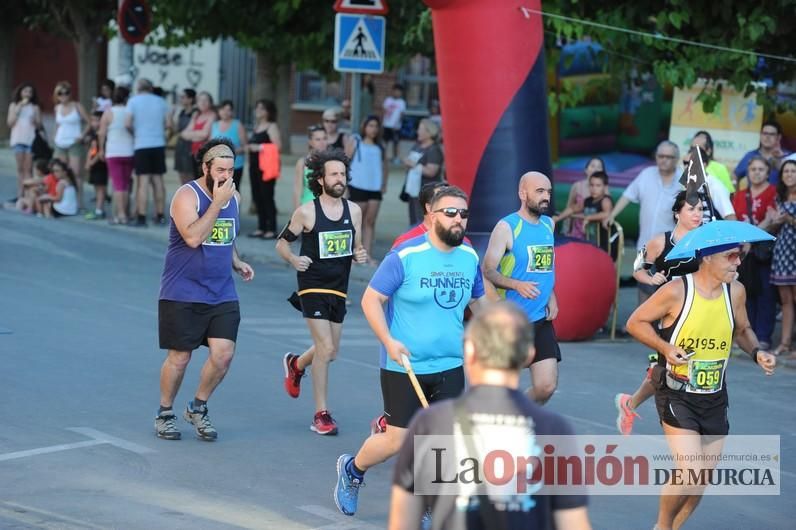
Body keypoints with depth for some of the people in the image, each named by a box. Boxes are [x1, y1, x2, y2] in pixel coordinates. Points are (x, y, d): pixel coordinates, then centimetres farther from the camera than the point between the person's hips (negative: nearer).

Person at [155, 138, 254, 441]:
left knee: (223, 354, -5)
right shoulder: (187, 196, -12)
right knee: (179, 358, 2)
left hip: (222, 294, 5)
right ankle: (165, 414, 22)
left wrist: (237, 262, 6)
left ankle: (198, 408, 16)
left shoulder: (234, 197, 9)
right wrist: (217, 203, -25)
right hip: (183, 294, -5)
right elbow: (193, 237, -27)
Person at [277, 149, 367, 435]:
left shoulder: (354, 211, 4)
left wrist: (361, 255, -8)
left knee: (330, 351, 14)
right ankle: (321, 414, -4)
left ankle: (295, 364, 48)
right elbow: (281, 242, 0)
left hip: (339, 288, 5)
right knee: (325, 348, -14)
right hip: (313, 286, -5)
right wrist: (293, 259, -19)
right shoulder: (306, 212, -9)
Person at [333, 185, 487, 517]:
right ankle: (351, 470, 31)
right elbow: (371, 299, -10)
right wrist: (388, 341, -21)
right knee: (397, 441, 1)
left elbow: (477, 302, 20)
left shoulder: (469, 257, 3)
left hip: (449, 366, 5)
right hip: (404, 365, -5)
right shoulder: (405, 256, -14)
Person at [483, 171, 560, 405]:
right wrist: (517, 285, -30)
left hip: (541, 321, 5)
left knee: (546, 387, -2)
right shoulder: (506, 227, -10)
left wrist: (551, 296, 9)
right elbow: (487, 271, -14)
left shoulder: (549, 224, 10)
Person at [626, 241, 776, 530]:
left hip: (715, 398, 6)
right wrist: (665, 348, -22)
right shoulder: (676, 292, -17)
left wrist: (756, 352, -4)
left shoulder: (735, 292, -2)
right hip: (677, 396, -5)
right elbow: (635, 322, -7)